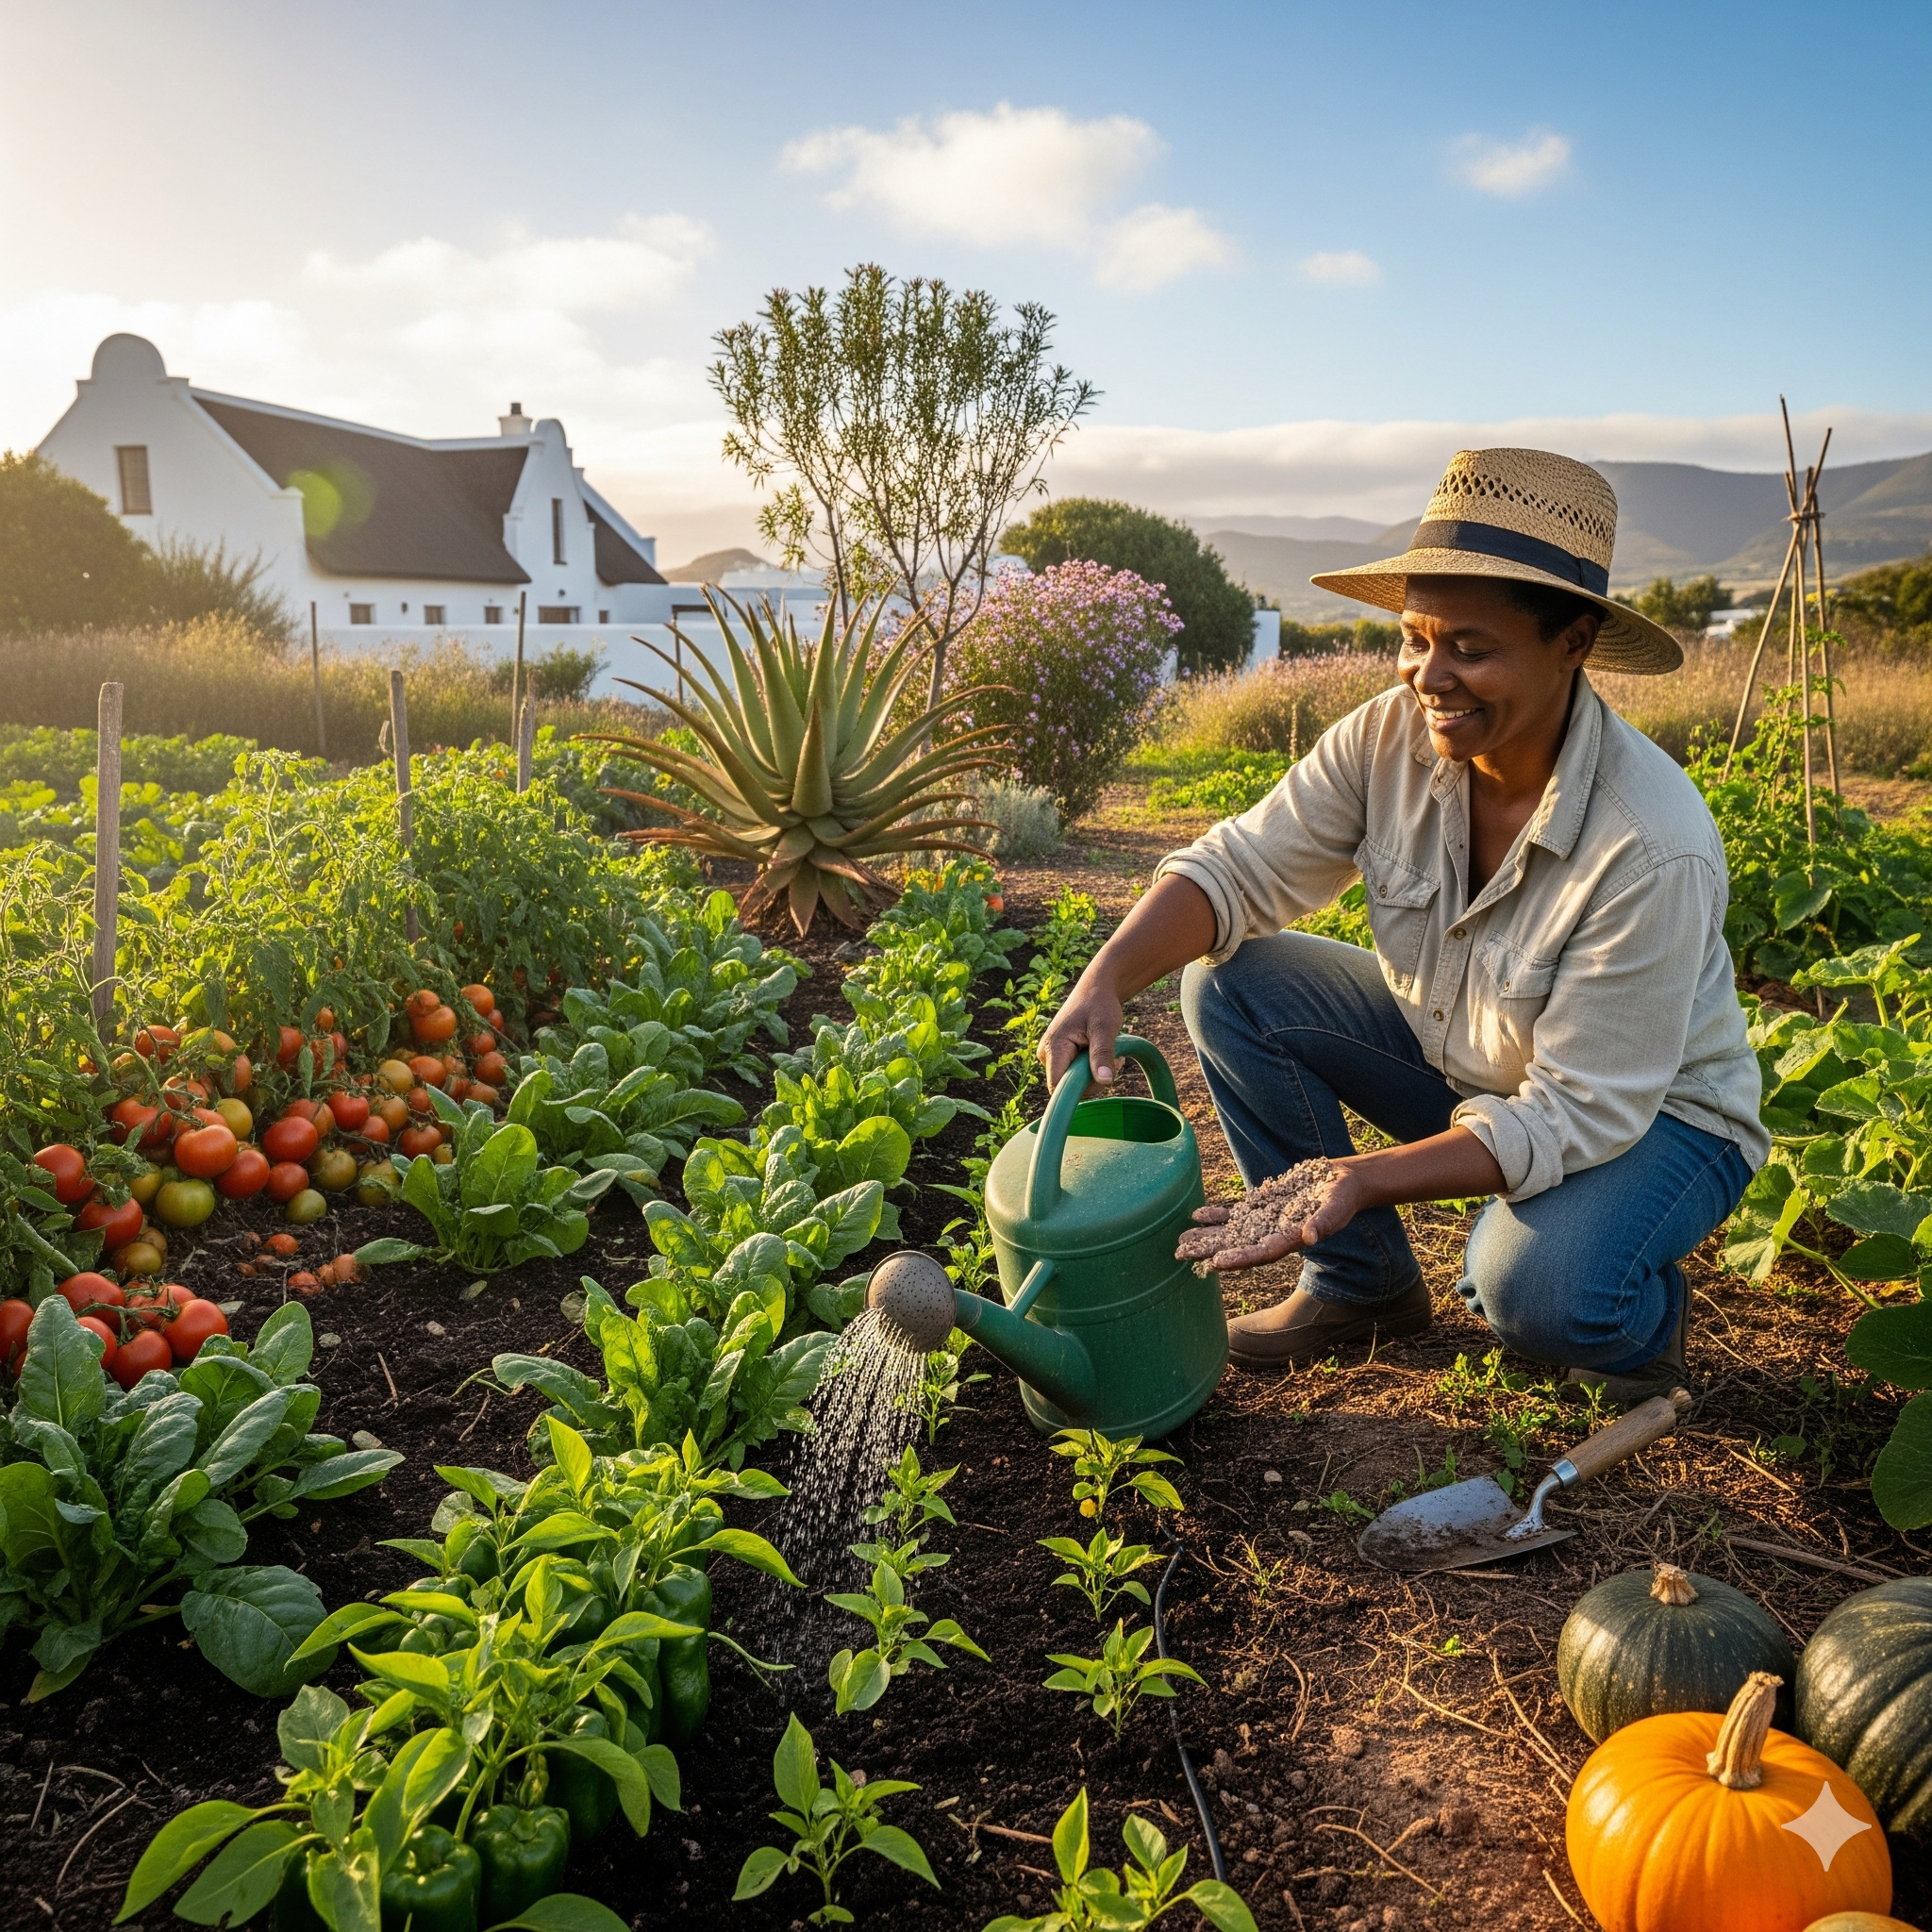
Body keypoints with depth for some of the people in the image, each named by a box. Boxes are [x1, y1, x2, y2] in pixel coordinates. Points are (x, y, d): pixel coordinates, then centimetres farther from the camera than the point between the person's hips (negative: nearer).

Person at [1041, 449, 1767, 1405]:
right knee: (1230, 981, -12)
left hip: (1651, 1110, -5)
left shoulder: (1655, 848, -33)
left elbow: (1576, 1114, -30)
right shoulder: (1389, 737, -18)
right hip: (1451, 1055, 6)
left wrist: (1367, 1177, -41)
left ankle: (1643, 1309, 5)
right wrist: (1108, 978, -32)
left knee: (1539, 1293, -37)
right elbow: (1241, 865, -13)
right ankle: (1362, 1283, 3)